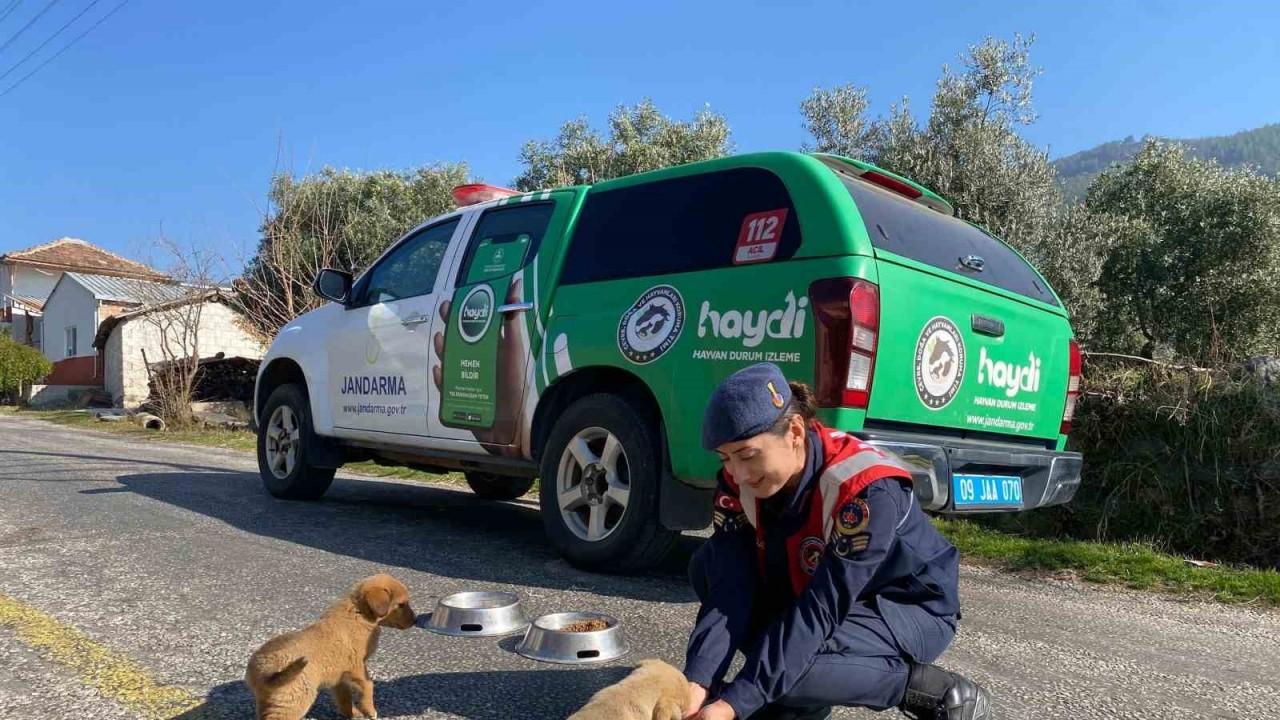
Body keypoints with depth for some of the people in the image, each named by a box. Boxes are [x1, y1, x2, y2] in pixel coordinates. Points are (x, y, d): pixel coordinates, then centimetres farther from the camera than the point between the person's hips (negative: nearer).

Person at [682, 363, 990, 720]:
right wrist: (697, 681, -35)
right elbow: (730, 585, -20)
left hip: (911, 609, -6)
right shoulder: (739, 481, -15)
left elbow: (822, 608, -35)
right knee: (709, 565, -13)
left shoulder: (868, 489, -33)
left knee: (794, 666, -32)